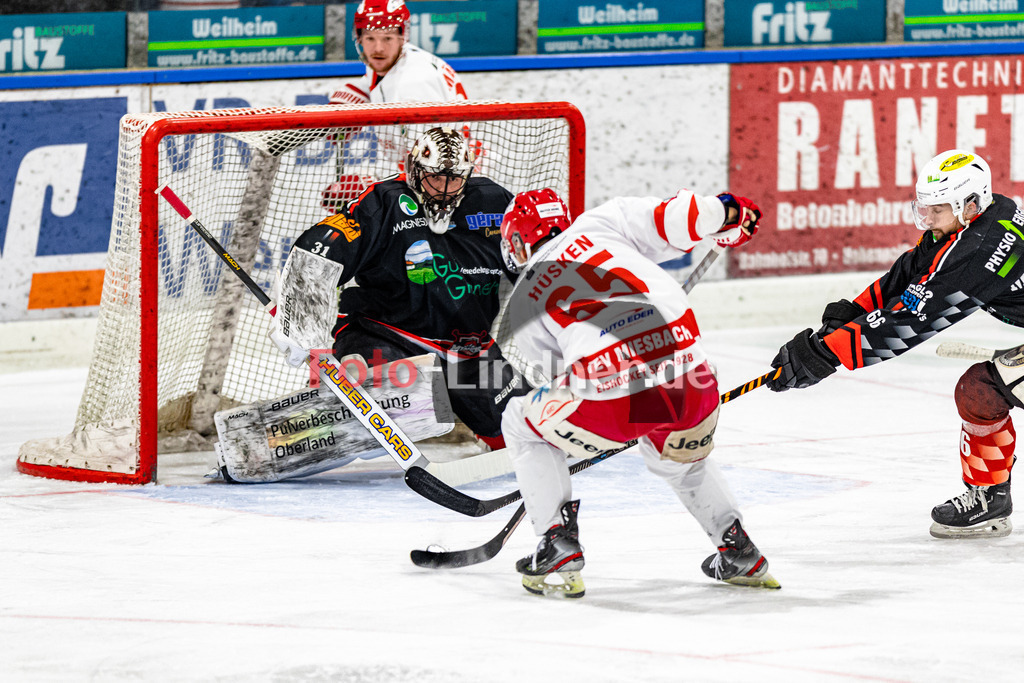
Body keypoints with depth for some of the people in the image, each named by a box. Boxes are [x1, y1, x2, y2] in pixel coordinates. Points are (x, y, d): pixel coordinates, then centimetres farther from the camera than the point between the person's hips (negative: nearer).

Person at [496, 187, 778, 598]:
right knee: (678, 460, 38)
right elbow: (674, 222, 7)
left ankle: (559, 549, 18)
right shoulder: (601, 224, 20)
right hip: (691, 384, 3)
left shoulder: (522, 302, 20)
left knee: (522, 423, 27)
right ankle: (740, 554, 35)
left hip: (613, 400, -3)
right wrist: (724, 212, 25)